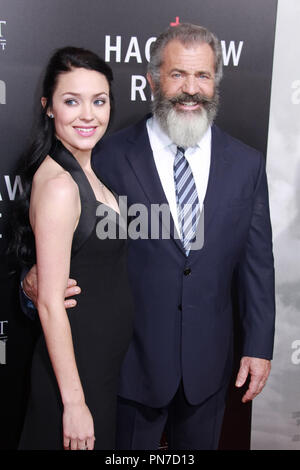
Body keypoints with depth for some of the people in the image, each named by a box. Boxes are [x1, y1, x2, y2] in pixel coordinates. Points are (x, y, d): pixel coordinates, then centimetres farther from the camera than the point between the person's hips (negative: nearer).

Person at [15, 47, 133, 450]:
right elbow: (51, 304, -24)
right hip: (76, 366, -9)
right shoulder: (58, 185, -24)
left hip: (107, 359, 9)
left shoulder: (87, 170, 4)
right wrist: (74, 402, -20)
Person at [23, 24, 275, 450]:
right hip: (132, 360, -2)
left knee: (199, 445, 24)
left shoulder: (247, 163, -1)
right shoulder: (110, 156, -9)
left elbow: (257, 261, 1)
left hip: (209, 363, 3)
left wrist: (259, 346, 1)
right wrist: (39, 276, -26)